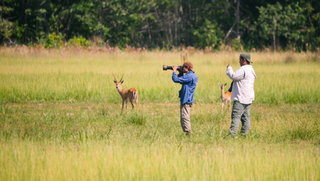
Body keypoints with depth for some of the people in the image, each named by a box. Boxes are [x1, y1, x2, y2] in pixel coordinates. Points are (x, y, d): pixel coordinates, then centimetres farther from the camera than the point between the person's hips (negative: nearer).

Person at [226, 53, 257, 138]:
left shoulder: (243, 69, -15)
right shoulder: (251, 70, 19)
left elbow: (233, 76, -20)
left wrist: (229, 68, -5)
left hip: (241, 98, -10)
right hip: (248, 98, 10)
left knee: (236, 115, -11)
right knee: (246, 116, 10)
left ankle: (233, 133, -16)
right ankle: (245, 132, 11)